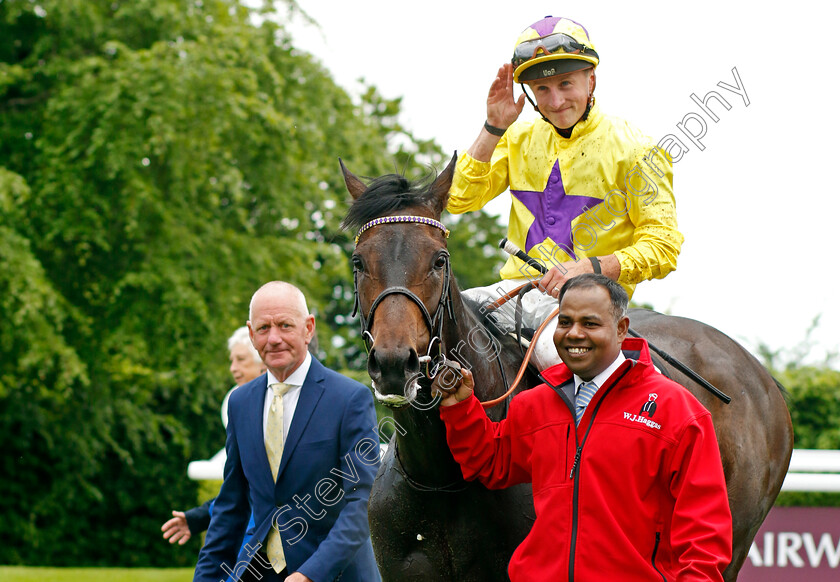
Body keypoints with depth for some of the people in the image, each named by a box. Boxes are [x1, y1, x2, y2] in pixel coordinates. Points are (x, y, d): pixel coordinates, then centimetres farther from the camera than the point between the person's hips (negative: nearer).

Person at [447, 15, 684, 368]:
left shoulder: (633, 151, -2)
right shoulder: (519, 139, 14)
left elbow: (662, 247, -5)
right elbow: (459, 200, 4)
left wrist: (592, 267, -20)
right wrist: (493, 128, -3)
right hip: (515, 289, 5)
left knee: (554, 348, -38)